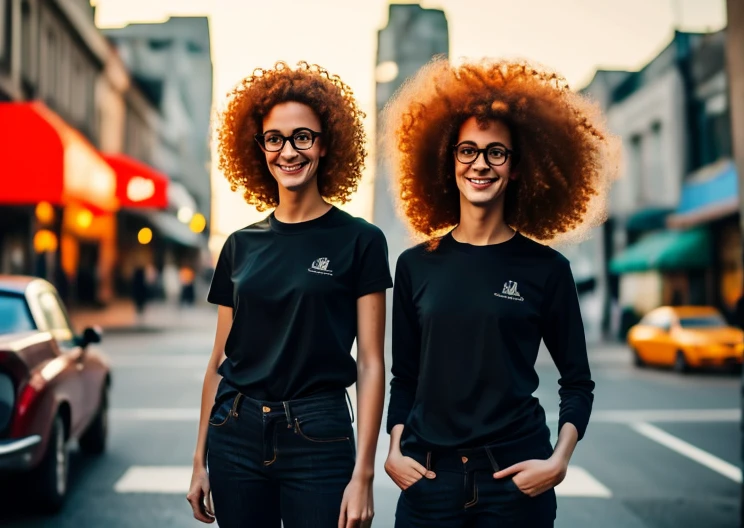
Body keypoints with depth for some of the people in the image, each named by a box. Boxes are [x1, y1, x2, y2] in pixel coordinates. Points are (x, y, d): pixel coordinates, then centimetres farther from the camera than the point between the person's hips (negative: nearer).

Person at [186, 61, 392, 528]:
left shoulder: (359, 241, -5)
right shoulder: (241, 246, 6)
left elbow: (370, 364, -6)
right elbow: (220, 360, 10)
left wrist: (363, 475, -11)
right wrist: (200, 460, 10)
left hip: (318, 438, -3)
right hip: (236, 436, 4)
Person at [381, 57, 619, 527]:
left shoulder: (546, 269, -1)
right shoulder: (416, 265, 5)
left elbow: (577, 381, 4)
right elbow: (404, 376, 11)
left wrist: (559, 460, -8)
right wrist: (394, 449, 0)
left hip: (516, 474, -1)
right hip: (428, 473, 2)